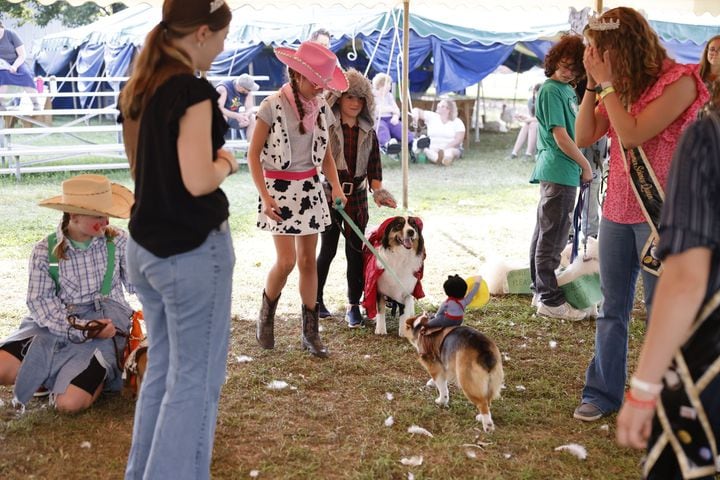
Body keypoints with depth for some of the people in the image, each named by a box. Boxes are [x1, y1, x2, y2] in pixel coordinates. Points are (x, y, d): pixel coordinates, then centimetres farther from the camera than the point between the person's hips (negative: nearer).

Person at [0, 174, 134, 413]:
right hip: (56, 324, 2)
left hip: (104, 326, -2)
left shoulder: (117, 241, 0)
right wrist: (82, 328, -19)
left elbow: (134, 284, 7)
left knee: (69, 403, -20)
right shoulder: (45, 251, -3)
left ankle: (100, 375, 13)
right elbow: (39, 302, -8)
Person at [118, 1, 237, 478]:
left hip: (146, 246, 9)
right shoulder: (192, 89, -17)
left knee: (161, 367, 20)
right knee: (194, 377, 4)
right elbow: (198, 180, -23)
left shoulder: (137, 88, 9)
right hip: (192, 250, -9)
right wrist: (226, 164, -5)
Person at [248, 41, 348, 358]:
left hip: (310, 187, 5)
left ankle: (310, 332, 15)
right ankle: (266, 316, 19)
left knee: (308, 260, 7)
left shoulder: (321, 108, 4)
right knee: (287, 261, -9)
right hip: (280, 187, -5)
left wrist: (336, 187, -3)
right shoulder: (273, 106, -12)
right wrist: (265, 197, -17)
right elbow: (254, 154, -9)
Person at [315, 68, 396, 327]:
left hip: (357, 198, 3)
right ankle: (316, 300, 21)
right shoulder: (326, 128, -4)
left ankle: (354, 306, 11)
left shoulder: (368, 133, 9)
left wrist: (378, 191, -8)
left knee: (355, 251, 4)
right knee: (328, 249, 5)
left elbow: (374, 166, 8)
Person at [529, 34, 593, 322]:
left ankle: (541, 291, 25)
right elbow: (561, 137, -17)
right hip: (559, 171, -10)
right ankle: (550, 300, 2)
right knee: (552, 238, -4)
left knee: (545, 233, 15)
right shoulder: (551, 90, -13)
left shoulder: (567, 89, 15)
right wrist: (585, 165, -7)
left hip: (557, 172, 10)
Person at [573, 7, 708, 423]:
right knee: (612, 310, 13)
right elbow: (584, 137, 4)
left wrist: (607, 82, -16)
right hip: (617, 212, 7)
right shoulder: (621, 86, 9)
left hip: (660, 214, -7)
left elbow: (632, 134, -21)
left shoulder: (678, 81, -13)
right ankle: (603, 393, 24)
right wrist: (593, 84, -4)